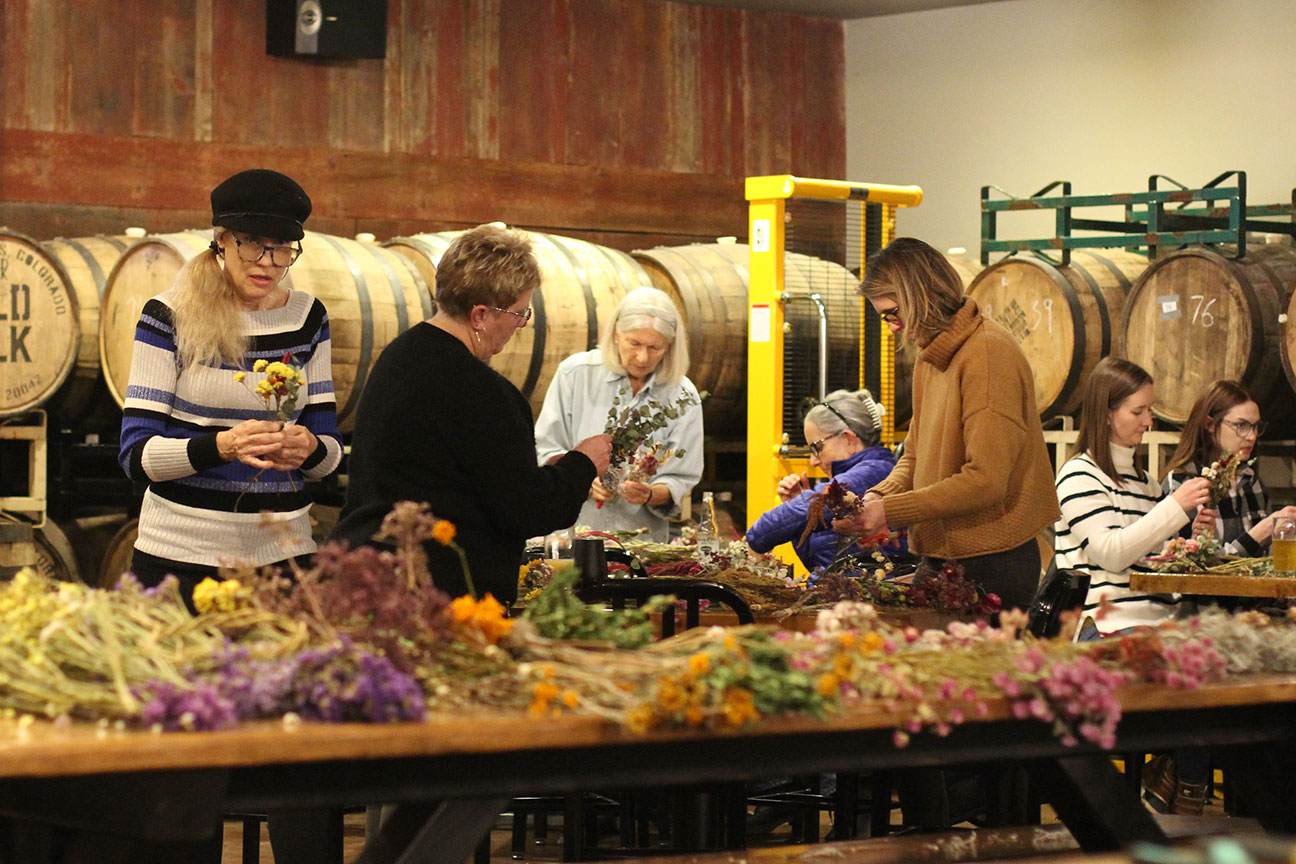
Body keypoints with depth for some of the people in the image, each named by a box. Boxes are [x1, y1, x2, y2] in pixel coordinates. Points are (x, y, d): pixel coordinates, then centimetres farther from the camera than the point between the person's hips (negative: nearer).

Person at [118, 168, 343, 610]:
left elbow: (331, 448, 7)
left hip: (282, 552, 3)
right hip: (182, 553, -3)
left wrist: (309, 449, -17)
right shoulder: (169, 316, -4)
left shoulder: (307, 317, 7)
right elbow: (136, 454, -11)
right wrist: (224, 446, -27)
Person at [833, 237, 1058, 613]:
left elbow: (986, 480, -23)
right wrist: (878, 496, -3)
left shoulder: (987, 352, -17)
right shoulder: (930, 358, 12)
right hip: (941, 554, 9)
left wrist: (891, 511, -20)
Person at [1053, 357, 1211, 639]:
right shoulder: (1078, 475, -1)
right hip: (1107, 624, -8)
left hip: (1159, 617, 8)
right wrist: (1176, 506, -14)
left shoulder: (1143, 478, 24)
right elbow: (1111, 554, -13)